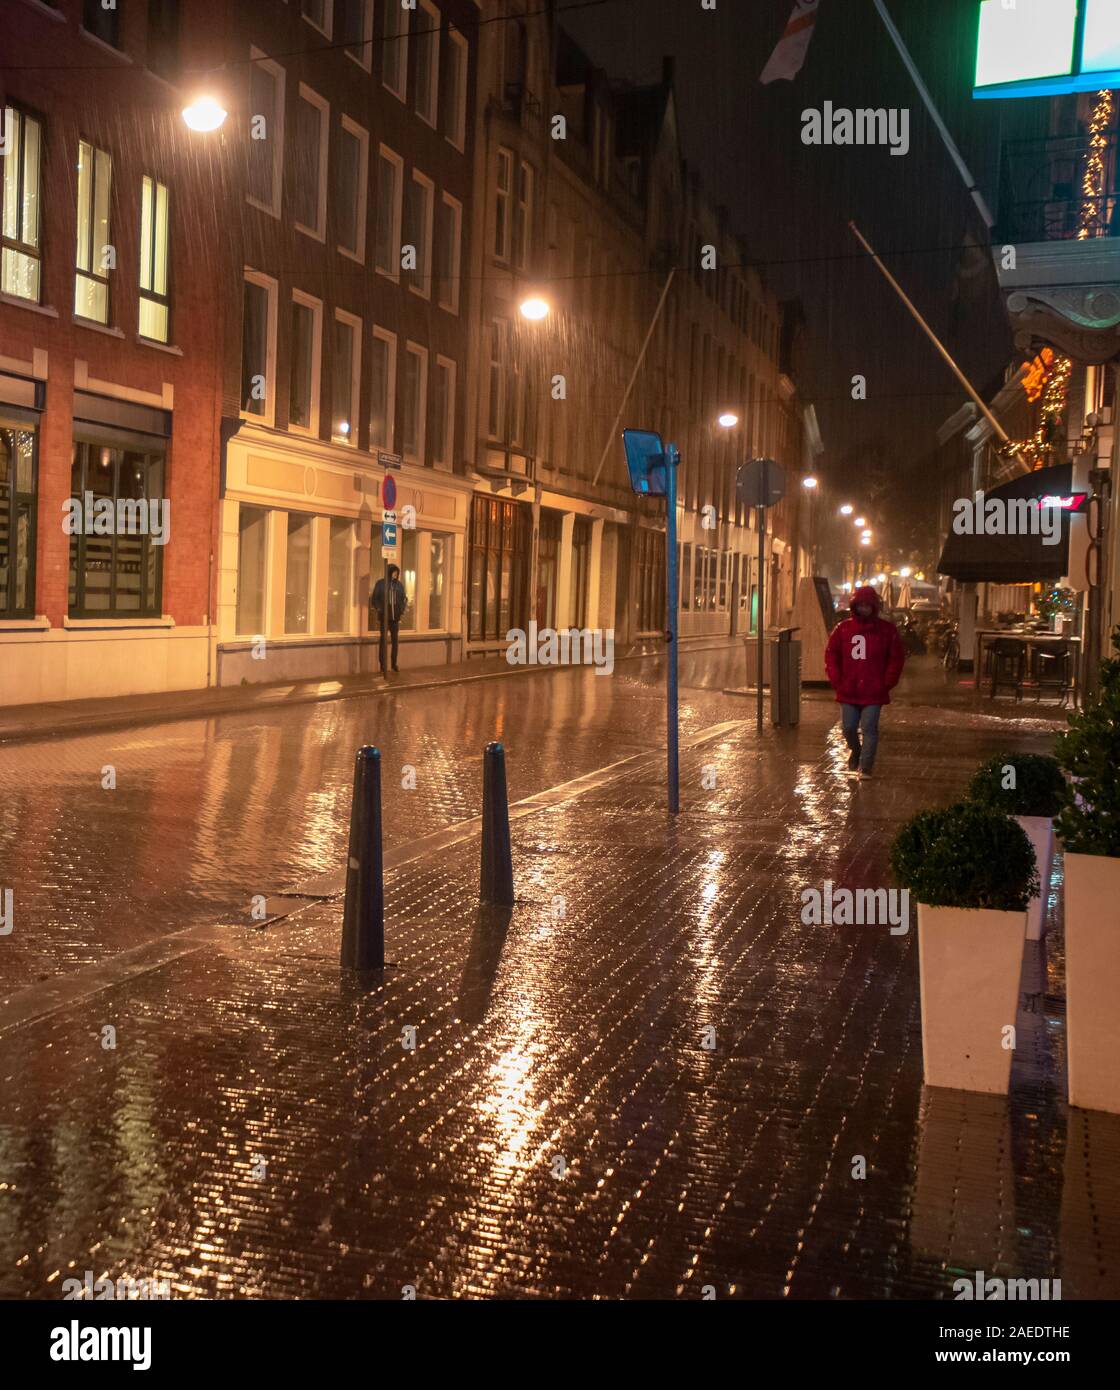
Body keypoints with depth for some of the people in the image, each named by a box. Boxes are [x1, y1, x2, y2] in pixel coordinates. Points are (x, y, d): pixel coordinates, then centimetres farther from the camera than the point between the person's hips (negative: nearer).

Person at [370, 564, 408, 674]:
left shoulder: (399, 585, 6)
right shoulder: (380, 584, -3)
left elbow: (404, 599, 13)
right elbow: (374, 599, -1)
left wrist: (402, 611, 4)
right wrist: (379, 609, -9)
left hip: (395, 617, 3)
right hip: (384, 617, -3)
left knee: (395, 640, 6)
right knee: (383, 640, 0)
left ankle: (394, 663, 18)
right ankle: (382, 665, 2)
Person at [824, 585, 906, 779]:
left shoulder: (887, 630, 0)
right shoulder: (842, 628, 4)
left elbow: (897, 658, 2)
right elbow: (831, 655, 8)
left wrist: (887, 683, -5)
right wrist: (836, 681, -1)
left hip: (874, 692, -2)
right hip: (848, 692, 2)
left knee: (869, 729, -5)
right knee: (848, 728, 8)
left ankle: (866, 767, 1)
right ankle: (855, 752, 37)